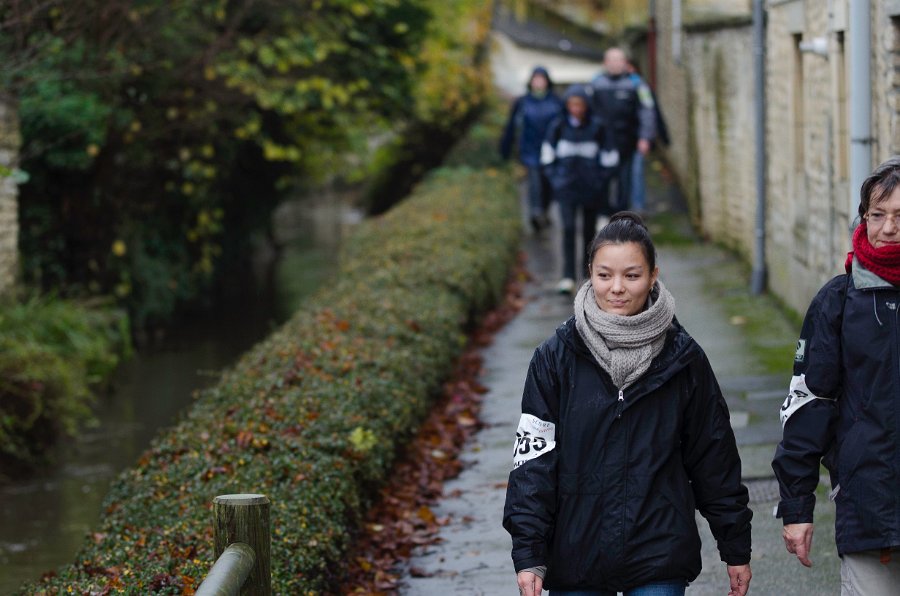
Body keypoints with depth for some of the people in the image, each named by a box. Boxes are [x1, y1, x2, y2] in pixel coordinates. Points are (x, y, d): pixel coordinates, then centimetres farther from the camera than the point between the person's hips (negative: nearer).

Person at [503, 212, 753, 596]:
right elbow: (533, 455, -4)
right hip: (576, 562, 0)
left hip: (660, 563, 0)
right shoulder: (556, 358, -3)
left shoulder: (683, 358, 0)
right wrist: (528, 554, -11)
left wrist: (736, 549, 10)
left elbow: (715, 456, 7)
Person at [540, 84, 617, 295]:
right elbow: (547, 156, 8)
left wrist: (600, 179, 0)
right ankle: (568, 278, -17)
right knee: (568, 228, -13)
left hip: (591, 189, 1)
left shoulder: (597, 128, -2)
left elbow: (609, 157, 6)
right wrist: (554, 178, 1)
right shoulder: (558, 127, -1)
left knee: (589, 230, 10)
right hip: (566, 188, -1)